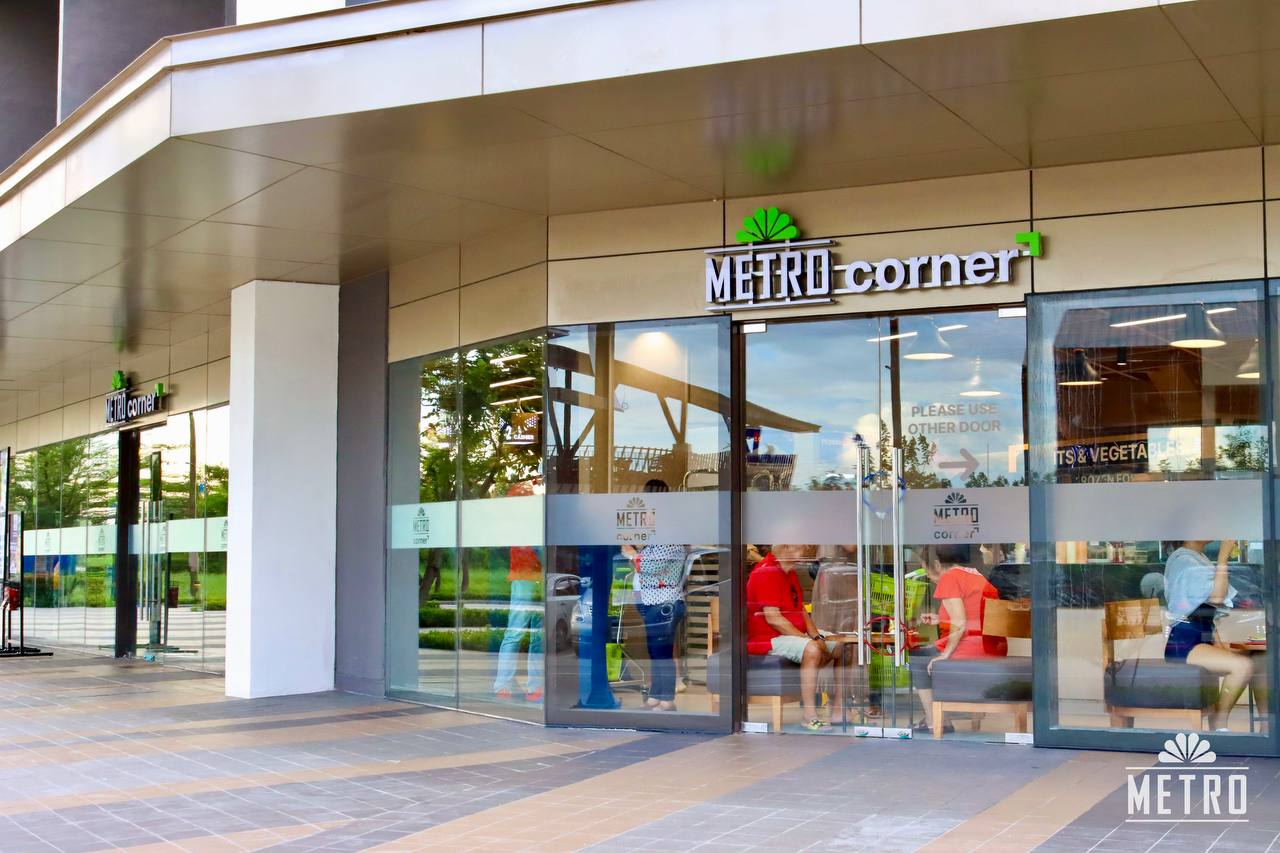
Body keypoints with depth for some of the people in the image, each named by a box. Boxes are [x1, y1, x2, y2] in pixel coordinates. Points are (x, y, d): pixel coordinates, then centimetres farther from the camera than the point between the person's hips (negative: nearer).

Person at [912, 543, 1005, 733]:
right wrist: (940, 620, 27)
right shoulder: (976, 575, 19)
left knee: (915, 660, 7)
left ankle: (933, 723, 5)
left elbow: (960, 625, -18)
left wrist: (945, 655, -12)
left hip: (969, 652, -9)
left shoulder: (949, 578, -9)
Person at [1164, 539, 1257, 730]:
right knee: (1243, 665, -26)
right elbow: (1216, 596, -22)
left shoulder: (1200, 558, 17)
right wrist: (1223, 556, -17)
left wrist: (1217, 642, 6)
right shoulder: (1183, 560, -12)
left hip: (1203, 638, 9)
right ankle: (1219, 725, -11)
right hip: (1183, 642, -9)